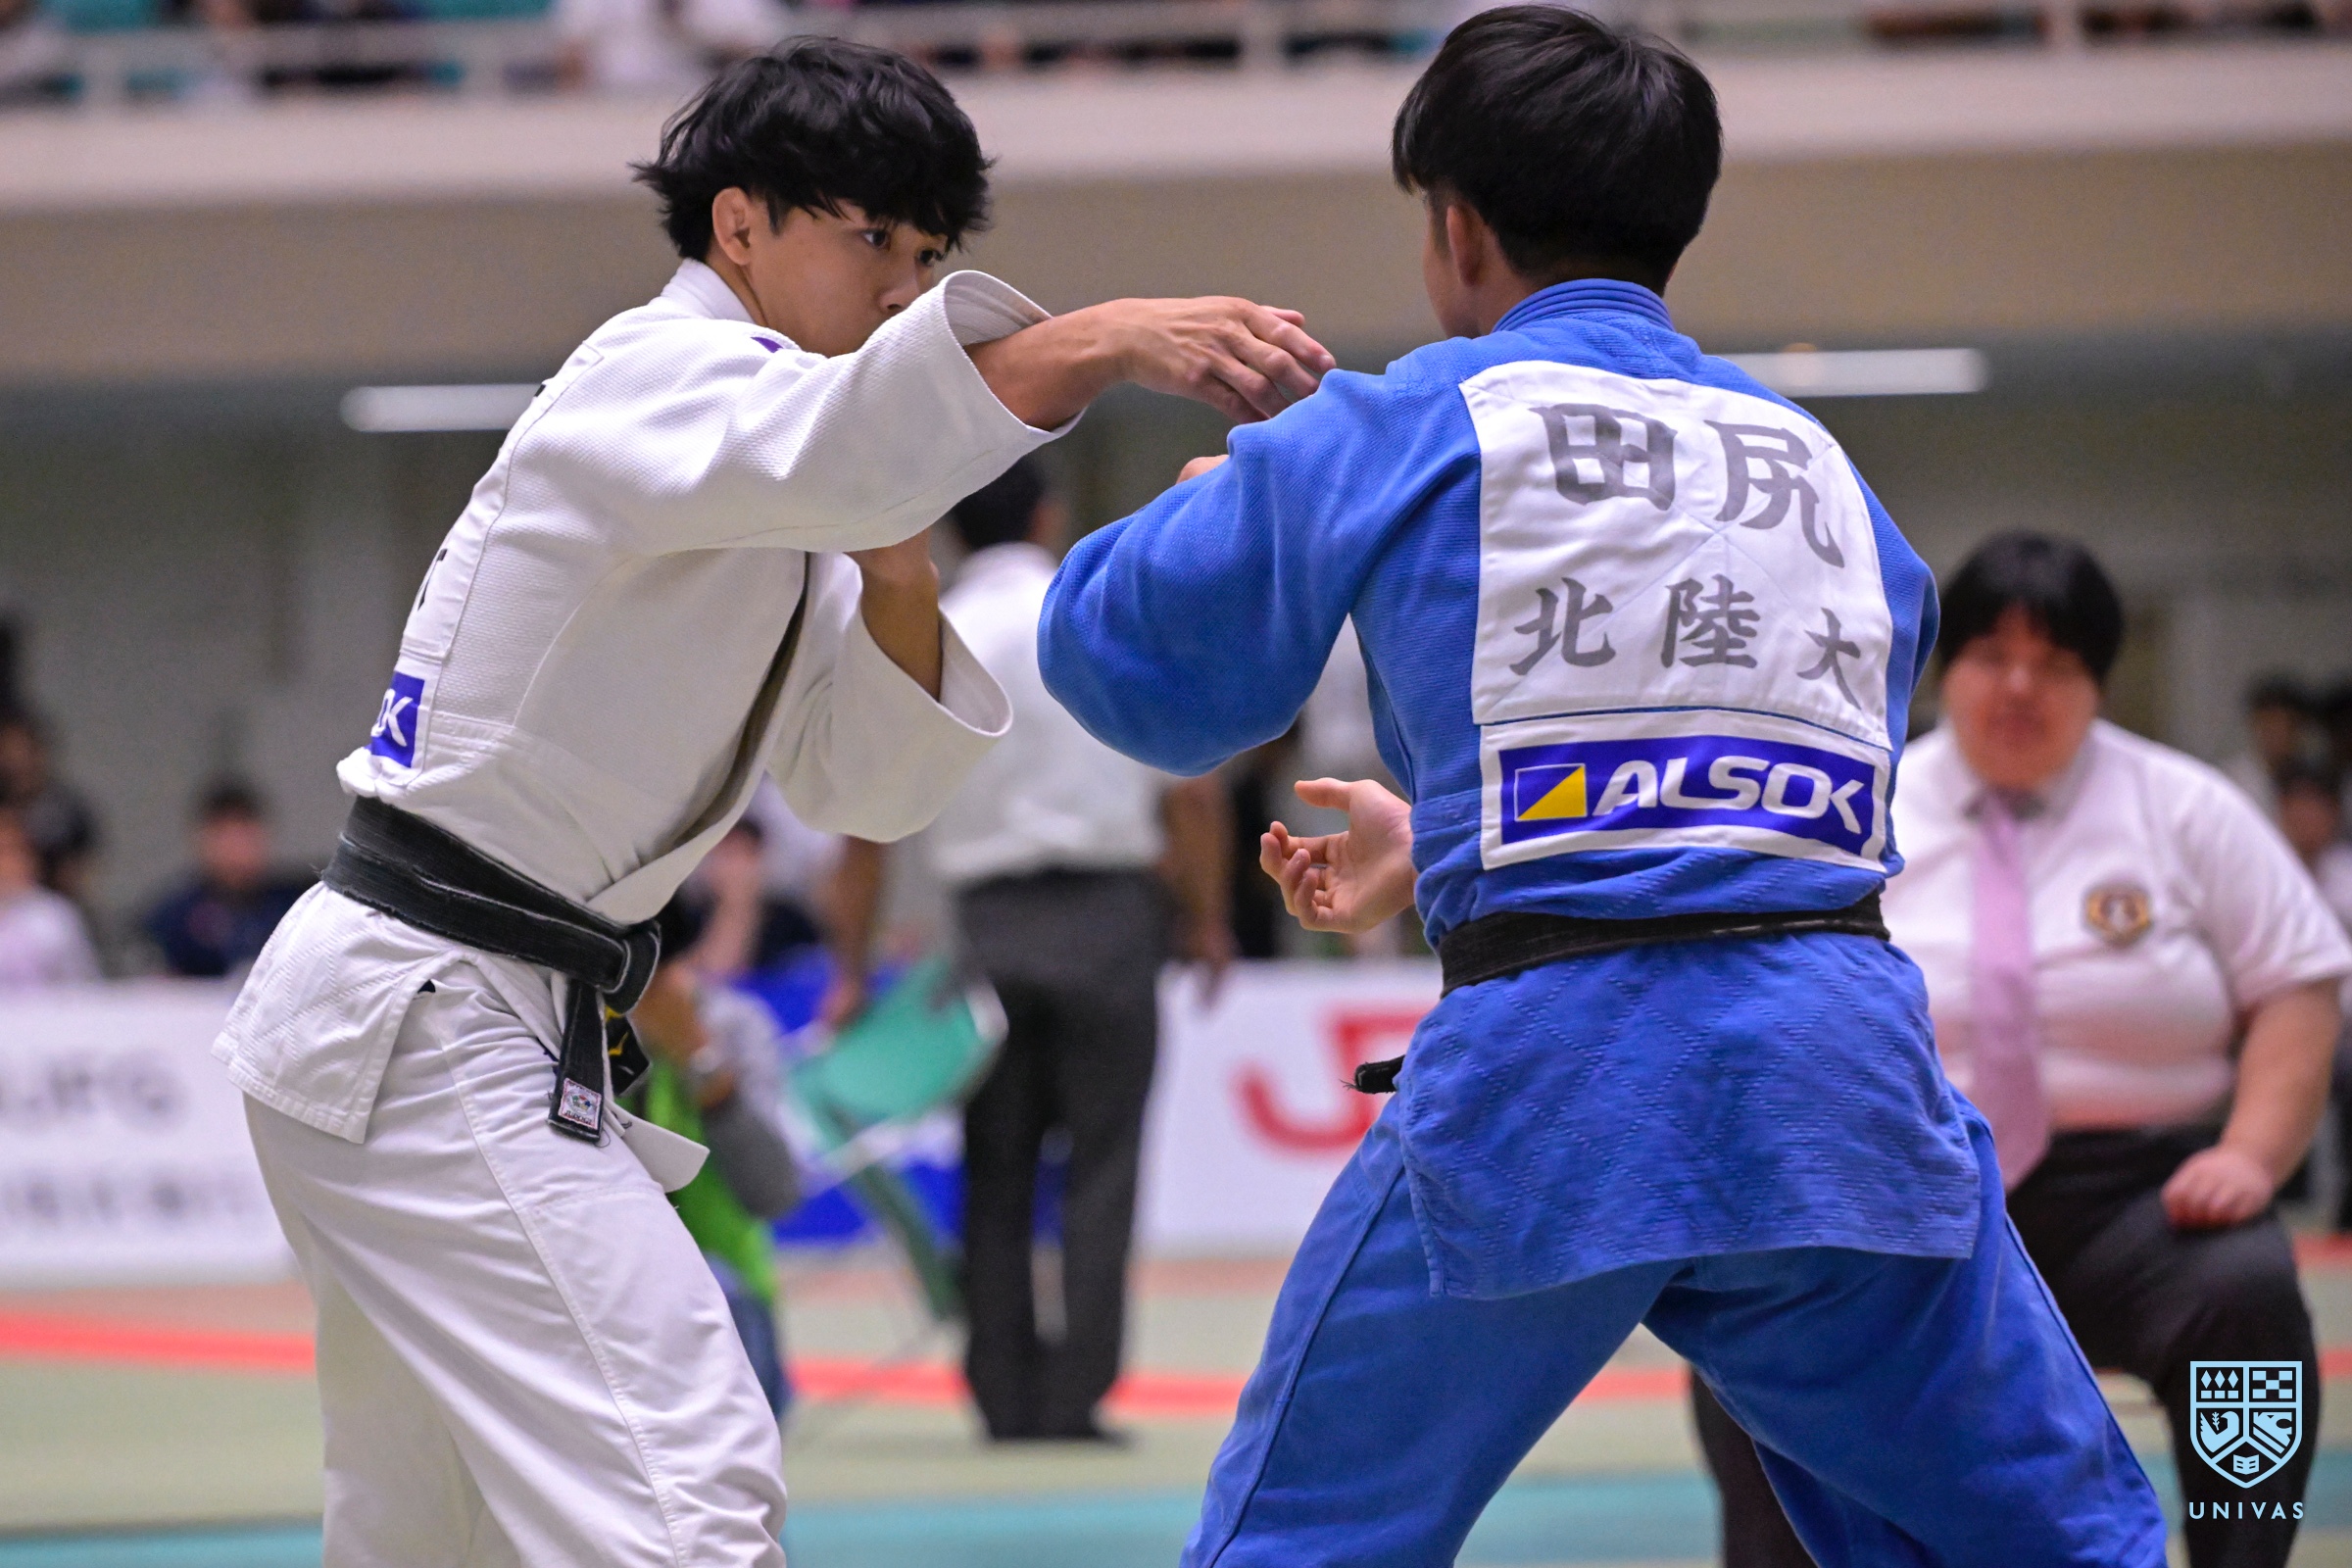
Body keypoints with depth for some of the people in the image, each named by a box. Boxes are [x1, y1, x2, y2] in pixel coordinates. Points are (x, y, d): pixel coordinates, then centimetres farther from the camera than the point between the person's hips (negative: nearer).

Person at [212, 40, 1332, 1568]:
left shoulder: (777, 520, 16)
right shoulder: (647, 383, -13)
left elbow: (871, 785, 13)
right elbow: (829, 437, -38)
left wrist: (896, 582, -5)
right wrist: (1111, 338, -50)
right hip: (433, 1032, -10)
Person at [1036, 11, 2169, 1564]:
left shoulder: (1403, 433, 6)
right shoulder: (1828, 474, 19)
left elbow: (1131, 663, 13)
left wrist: (1213, 507, 36)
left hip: (1547, 1082, -3)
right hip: (1842, 1070, 3)